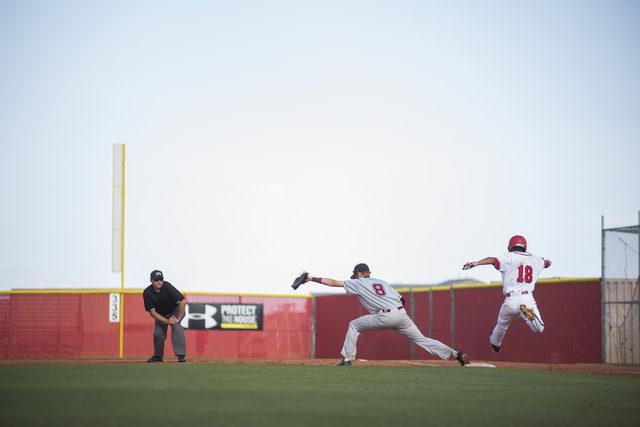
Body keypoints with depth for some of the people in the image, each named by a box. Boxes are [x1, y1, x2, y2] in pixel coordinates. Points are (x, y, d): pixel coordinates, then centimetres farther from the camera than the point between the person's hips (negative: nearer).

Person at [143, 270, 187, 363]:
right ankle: (157, 356, 21)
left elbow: (183, 302, -35)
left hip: (175, 310, -3)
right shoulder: (147, 293, -22)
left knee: (176, 326, -27)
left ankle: (181, 355, -26)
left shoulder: (167, 287, -32)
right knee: (158, 333, -6)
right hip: (160, 315, 3)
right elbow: (152, 312, -17)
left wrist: (178, 319, -31)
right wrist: (167, 321, -26)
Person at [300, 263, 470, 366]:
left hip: (385, 316, -5)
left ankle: (347, 359, 7)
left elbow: (332, 282, 13)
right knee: (421, 339, 7)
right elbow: (401, 299, 21)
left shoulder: (358, 283, 13)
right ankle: (455, 354, -7)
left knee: (354, 325, 14)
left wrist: (312, 278, 20)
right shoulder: (382, 282, 29)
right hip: (401, 314, 5)